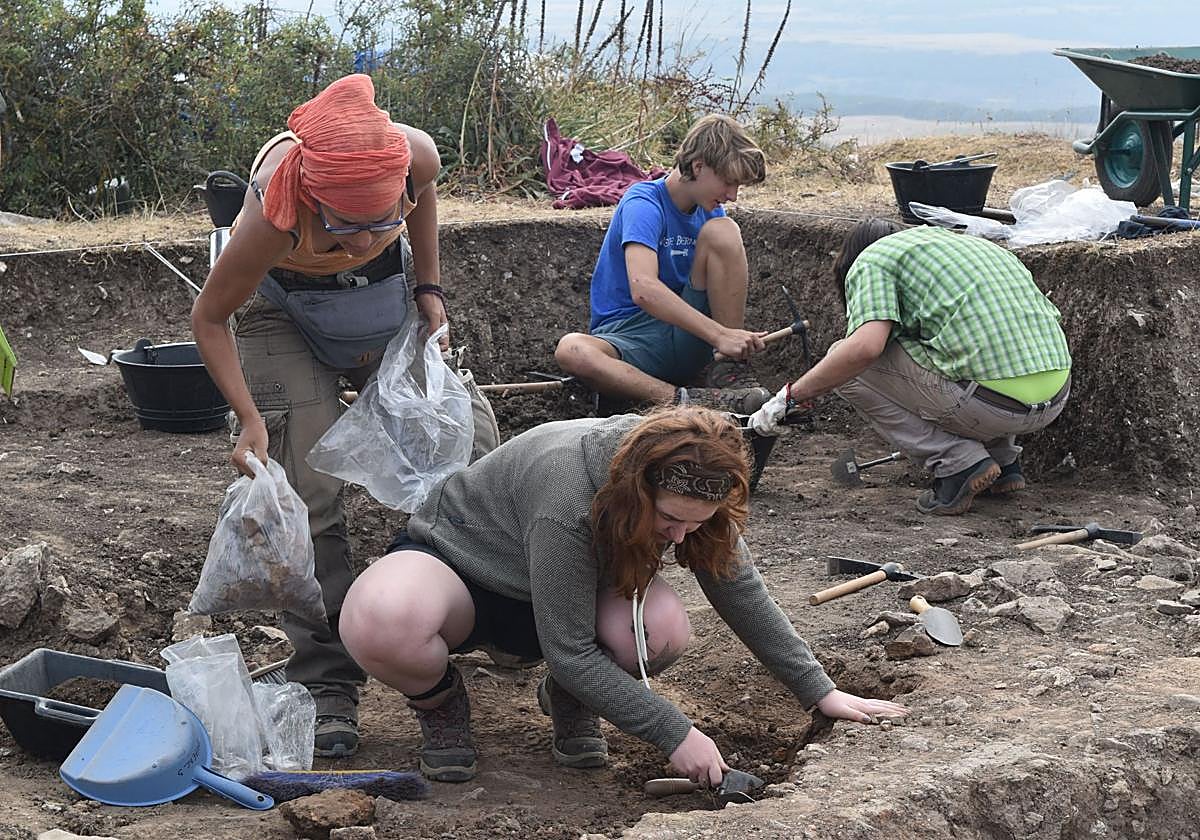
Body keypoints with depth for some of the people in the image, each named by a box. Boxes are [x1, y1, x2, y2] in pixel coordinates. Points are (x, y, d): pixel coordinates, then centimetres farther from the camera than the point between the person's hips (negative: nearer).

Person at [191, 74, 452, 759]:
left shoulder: (414, 156, -33)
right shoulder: (275, 213, -41)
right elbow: (209, 318, -23)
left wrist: (429, 288, -7)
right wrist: (249, 418, -32)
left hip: (389, 302, 4)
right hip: (286, 313, -4)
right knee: (309, 495, -12)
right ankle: (328, 686, -5)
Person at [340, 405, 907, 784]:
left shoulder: (688, 494, -19)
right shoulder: (567, 499, -39)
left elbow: (743, 595, -7)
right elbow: (569, 651, -33)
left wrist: (821, 693, -5)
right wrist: (675, 734, -30)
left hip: (556, 595, 5)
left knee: (663, 630, -30)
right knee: (381, 623, -43)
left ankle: (568, 699, 4)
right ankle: (440, 701, -7)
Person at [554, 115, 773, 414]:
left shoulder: (710, 213, 9)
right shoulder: (643, 205, -15)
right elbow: (643, 289, -31)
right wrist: (720, 335, -35)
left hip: (689, 341, 5)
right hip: (628, 334, -5)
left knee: (723, 231, -14)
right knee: (571, 350, -38)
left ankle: (730, 371, -16)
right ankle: (684, 400, -45)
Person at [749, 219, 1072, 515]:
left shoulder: (872, 259, 5)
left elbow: (865, 346, -14)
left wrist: (790, 396, -3)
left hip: (995, 400, -8)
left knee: (846, 362, 6)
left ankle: (957, 462, 0)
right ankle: (1004, 458, 21)